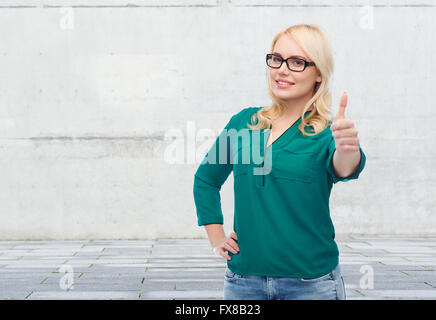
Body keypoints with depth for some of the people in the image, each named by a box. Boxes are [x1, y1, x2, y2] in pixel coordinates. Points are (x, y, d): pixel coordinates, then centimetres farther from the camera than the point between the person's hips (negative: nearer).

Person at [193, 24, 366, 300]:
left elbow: (343, 169, -28)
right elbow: (206, 178, 18)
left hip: (311, 283, -3)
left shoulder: (326, 133, -5)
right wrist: (216, 238, 9)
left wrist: (347, 150, -50)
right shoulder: (244, 122, 5)